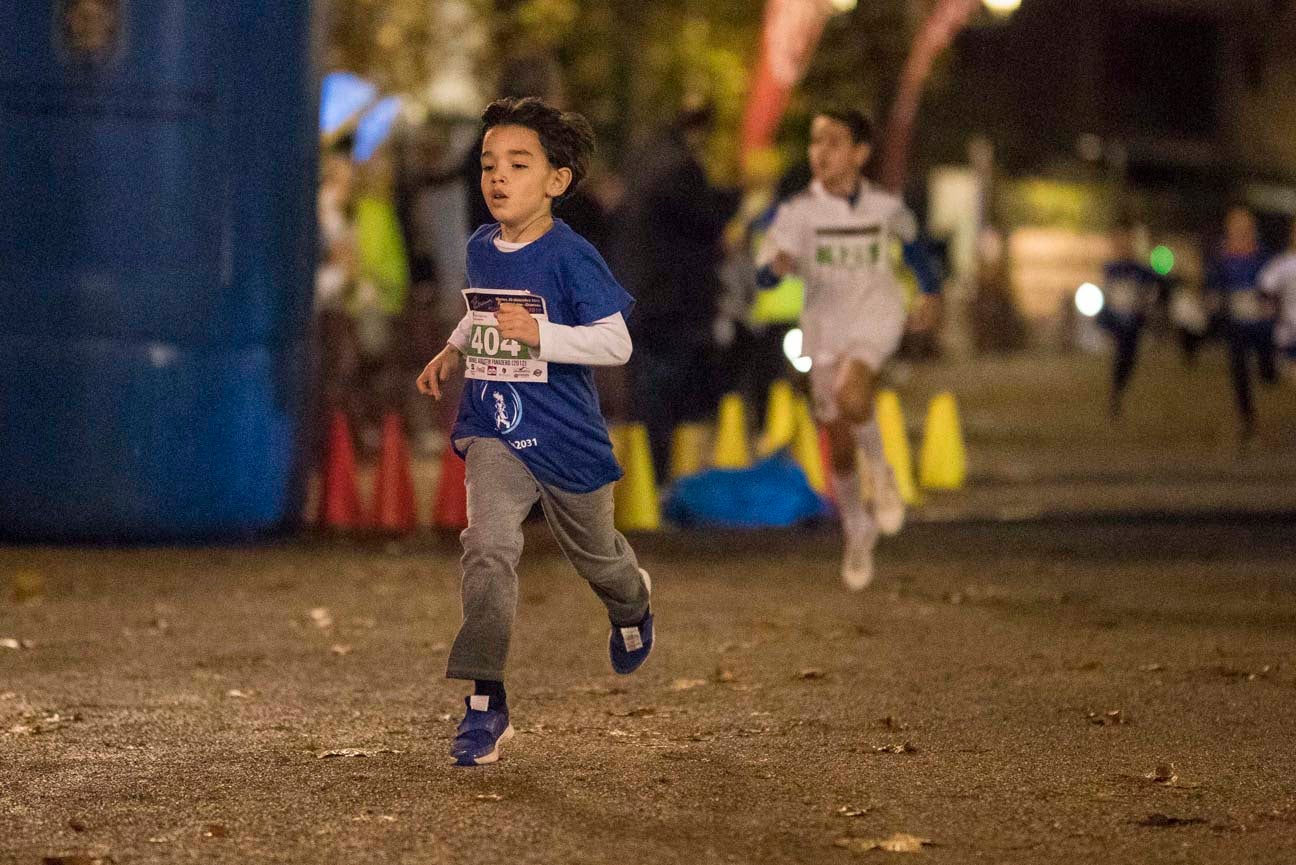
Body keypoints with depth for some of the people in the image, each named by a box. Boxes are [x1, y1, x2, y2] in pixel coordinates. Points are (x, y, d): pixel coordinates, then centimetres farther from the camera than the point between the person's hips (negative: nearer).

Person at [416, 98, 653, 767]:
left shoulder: (570, 258, -17)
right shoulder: (481, 248, 3)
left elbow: (616, 343, -20)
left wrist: (539, 334, -29)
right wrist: (455, 349, 12)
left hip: (566, 436, -3)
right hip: (494, 432, 3)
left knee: (591, 554, 19)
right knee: (486, 548, -18)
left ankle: (631, 602, 57)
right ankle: (485, 703, -18)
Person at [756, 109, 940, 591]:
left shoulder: (885, 207, -3)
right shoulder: (798, 212, -9)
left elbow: (910, 239, 20)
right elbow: (764, 275, -18)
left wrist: (929, 290, 24)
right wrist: (778, 265, -40)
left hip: (876, 319, -1)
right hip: (824, 328, 1)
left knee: (850, 396, -32)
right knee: (839, 448, 8)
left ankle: (881, 473, -4)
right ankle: (858, 534, 31)